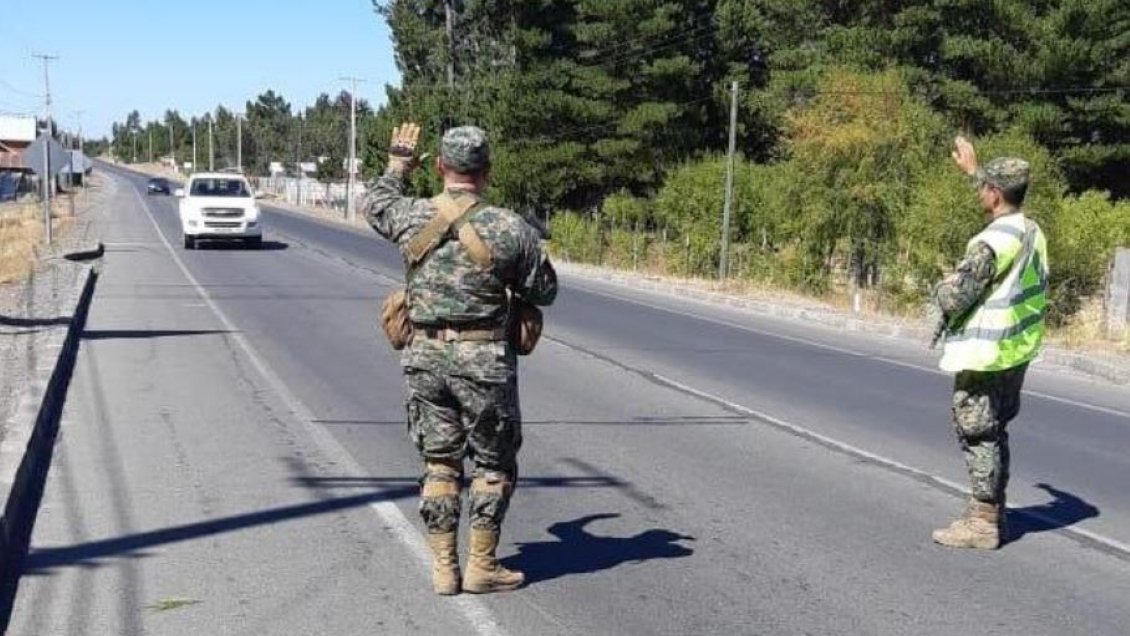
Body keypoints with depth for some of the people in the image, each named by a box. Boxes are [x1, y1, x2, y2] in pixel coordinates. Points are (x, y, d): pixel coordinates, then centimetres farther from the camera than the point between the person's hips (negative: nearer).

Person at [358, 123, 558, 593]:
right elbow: (545, 292, 0)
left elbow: (374, 204, 23)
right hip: (484, 361, -3)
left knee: (439, 463, 13)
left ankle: (443, 569, 16)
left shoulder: (412, 217, -1)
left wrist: (398, 163, 39)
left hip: (425, 359, 3)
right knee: (494, 465, 11)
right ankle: (481, 568, 14)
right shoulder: (510, 228, -10)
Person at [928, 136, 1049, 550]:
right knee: (994, 434, 18)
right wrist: (973, 169, 36)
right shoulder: (1032, 231, 6)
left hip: (985, 353, -9)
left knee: (977, 436, 0)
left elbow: (955, 296, -21)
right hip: (1017, 350, 9)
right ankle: (993, 512, 28)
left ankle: (982, 523, 5)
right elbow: (1002, 200, 28)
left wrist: (940, 293, 1)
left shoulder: (992, 242, -22)